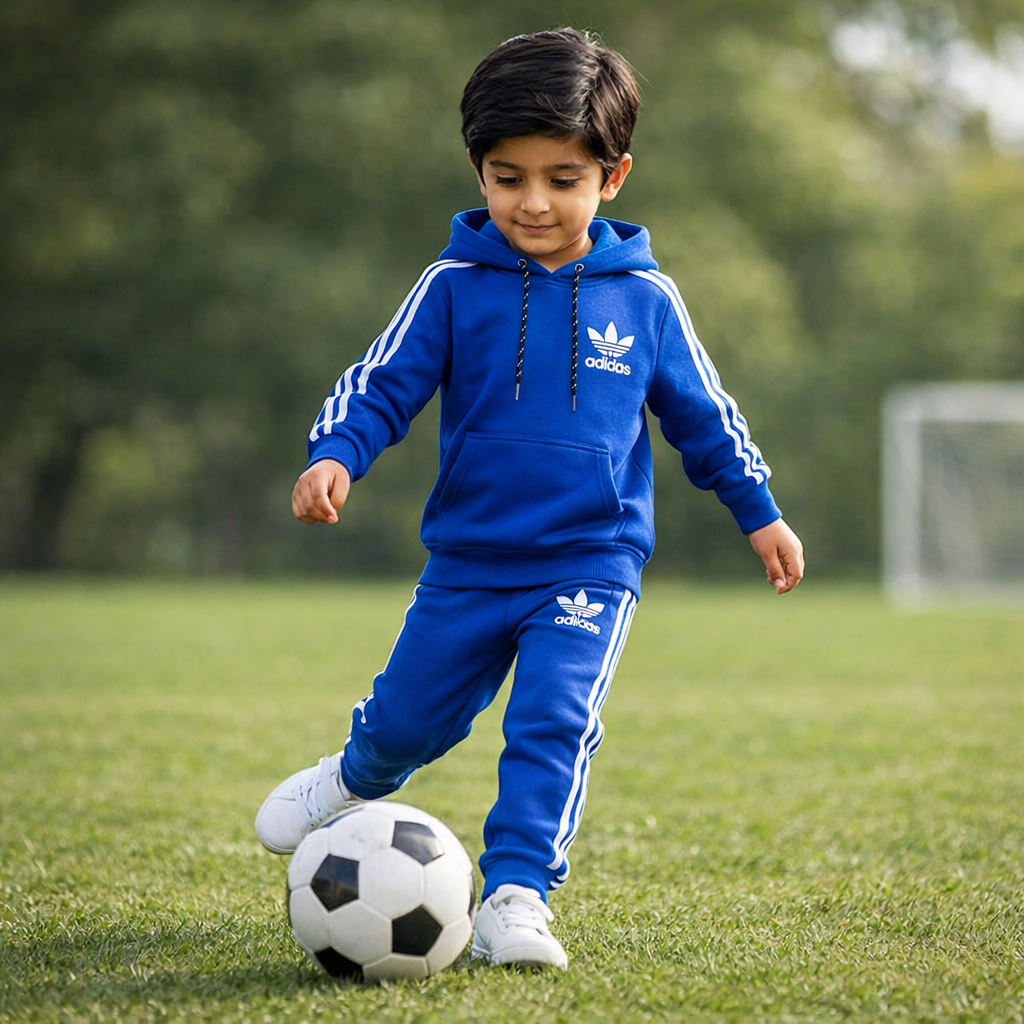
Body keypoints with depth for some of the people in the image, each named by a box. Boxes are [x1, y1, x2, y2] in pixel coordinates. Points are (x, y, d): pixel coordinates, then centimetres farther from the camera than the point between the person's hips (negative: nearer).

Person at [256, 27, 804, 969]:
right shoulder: (455, 287, -4)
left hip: (592, 563, -1)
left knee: (554, 721, -19)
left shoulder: (644, 300, -1)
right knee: (410, 716, 13)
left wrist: (759, 512, 12)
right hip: (468, 562, 1)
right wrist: (334, 455, -23)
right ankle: (355, 779, 47)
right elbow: (382, 384, -4)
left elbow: (703, 415, 10)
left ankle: (516, 896, -15)